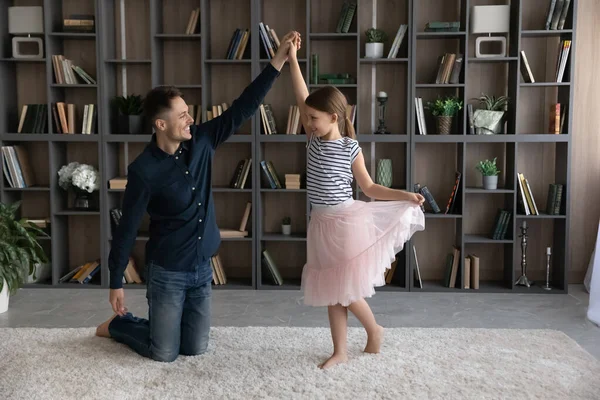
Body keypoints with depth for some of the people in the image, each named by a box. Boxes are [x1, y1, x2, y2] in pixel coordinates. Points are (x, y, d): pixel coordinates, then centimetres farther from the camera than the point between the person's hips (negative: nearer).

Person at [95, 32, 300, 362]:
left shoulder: (200, 141, -6)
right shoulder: (144, 170, -20)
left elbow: (241, 109, -6)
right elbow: (127, 228, -13)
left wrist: (278, 60, -12)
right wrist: (116, 283, -9)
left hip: (201, 268, 5)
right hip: (167, 272, -5)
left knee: (196, 349, 13)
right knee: (164, 354, 6)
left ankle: (158, 323, 40)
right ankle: (117, 324, 32)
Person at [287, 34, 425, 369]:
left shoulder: (350, 149, -10)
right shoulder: (314, 140, 2)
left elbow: (370, 188, -1)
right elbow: (302, 97, -1)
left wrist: (406, 195, -10)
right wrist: (293, 60, -3)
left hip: (346, 222, -6)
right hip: (321, 224, 6)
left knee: (346, 290, 2)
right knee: (331, 291, 11)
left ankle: (375, 329, 29)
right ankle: (340, 351, 22)